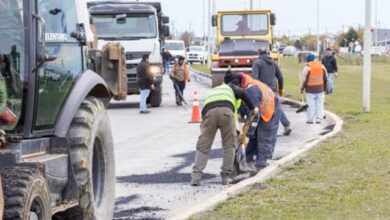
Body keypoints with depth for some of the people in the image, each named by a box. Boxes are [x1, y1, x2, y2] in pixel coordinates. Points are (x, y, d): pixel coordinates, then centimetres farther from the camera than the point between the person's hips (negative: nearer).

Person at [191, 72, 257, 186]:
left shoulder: (210, 92, 44)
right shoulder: (230, 87, 35)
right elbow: (243, 94, 12)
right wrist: (253, 108, 19)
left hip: (209, 112, 2)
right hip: (226, 110, -2)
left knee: (203, 146, 9)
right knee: (229, 145, 14)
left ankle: (196, 177, -2)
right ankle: (226, 176, 13)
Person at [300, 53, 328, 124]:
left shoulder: (307, 67, -9)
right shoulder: (321, 66, 5)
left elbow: (303, 79, -8)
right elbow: (325, 78, 12)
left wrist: (302, 88, 4)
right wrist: (324, 88, 22)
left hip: (310, 89, -4)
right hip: (320, 88, 4)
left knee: (311, 105, 1)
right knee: (319, 104, 7)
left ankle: (310, 119, 5)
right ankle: (319, 119, 6)